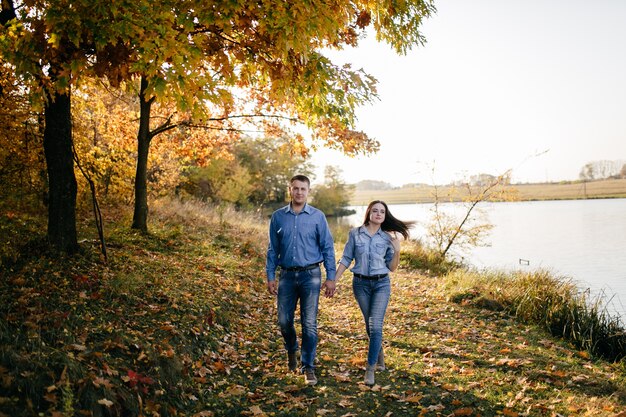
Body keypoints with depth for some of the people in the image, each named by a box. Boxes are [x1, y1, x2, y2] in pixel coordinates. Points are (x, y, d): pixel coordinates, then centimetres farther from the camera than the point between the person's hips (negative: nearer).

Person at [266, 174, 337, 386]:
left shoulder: (317, 216, -1)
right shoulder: (278, 217, 4)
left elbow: (327, 248, 1)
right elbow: (273, 249, 9)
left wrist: (331, 277, -3)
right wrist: (270, 277, 4)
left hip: (311, 275, -2)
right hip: (287, 275, 2)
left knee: (309, 324, -2)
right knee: (284, 321, 8)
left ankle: (308, 367, 12)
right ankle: (292, 350, 39)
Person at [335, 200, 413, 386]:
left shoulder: (387, 237, 2)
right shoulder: (355, 233, -1)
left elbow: (392, 267, 5)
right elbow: (346, 259, 3)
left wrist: (397, 250, -10)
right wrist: (333, 280, -1)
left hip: (381, 284, -1)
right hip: (361, 284, 1)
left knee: (375, 326, -11)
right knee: (369, 325, 13)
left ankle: (370, 368, -3)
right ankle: (380, 356, 38)